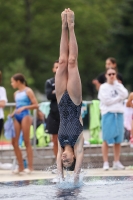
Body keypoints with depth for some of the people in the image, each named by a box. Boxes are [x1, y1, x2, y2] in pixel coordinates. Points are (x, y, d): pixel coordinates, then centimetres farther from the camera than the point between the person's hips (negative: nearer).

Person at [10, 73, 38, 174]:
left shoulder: (28, 91, -2)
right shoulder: (16, 94, 17)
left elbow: (36, 105, -6)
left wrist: (24, 107, -16)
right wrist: (12, 114, 6)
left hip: (25, 116, -7)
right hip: (17, 117, 7)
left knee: (27, 142, -5)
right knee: (14, 142, 1)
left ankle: (30, 167, -2)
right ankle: (21, 167, 7)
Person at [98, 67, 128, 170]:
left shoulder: (119, 86, 14)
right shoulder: (103, 87, 1)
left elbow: (125, 95, -5)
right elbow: (106, 100, -10)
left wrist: (116, 83, -6)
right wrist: (119, 97, -4)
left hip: (119, 114, 4)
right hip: (108, 114, -4)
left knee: (118, 140, 4)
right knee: (106, 139, -5)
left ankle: (117, 162, 10)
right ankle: (106, 163, -2)